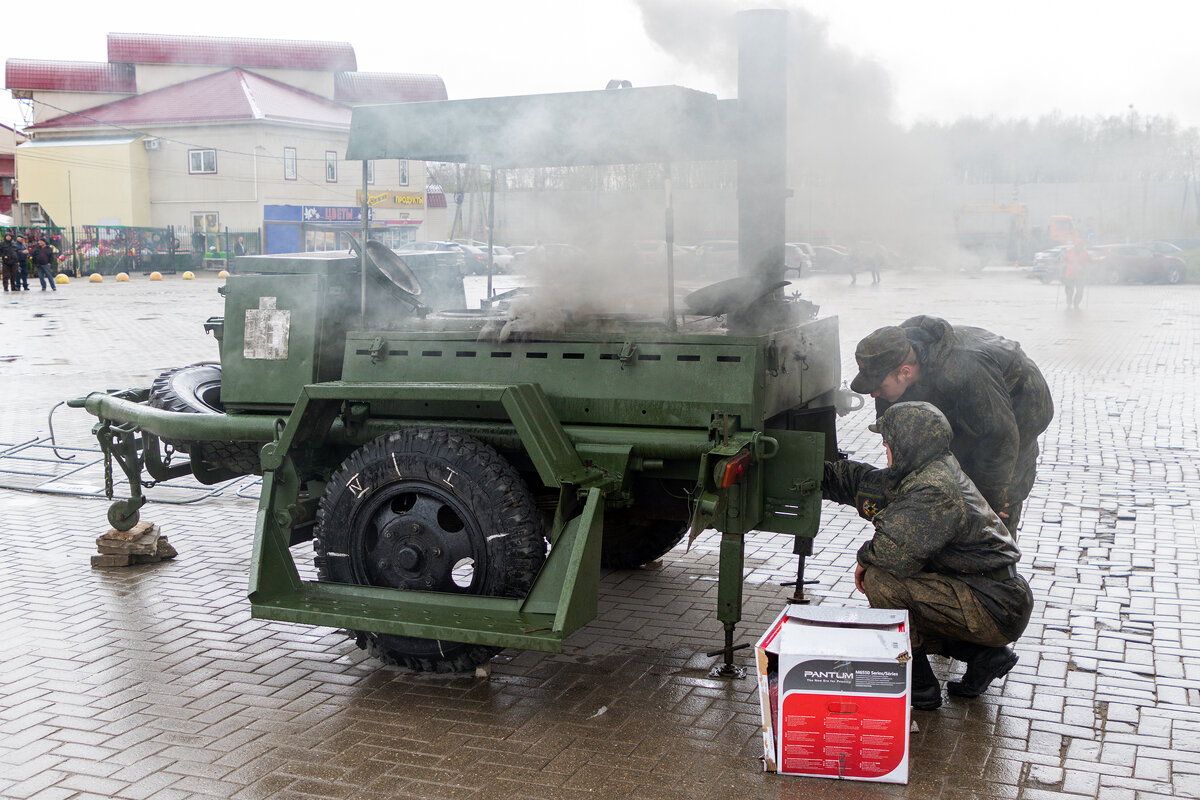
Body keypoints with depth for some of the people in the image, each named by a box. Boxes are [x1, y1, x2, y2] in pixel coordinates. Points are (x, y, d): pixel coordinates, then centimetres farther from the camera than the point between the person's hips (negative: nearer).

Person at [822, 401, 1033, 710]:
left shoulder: (934, 491, -24)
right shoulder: (925, 473, 7)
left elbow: (894, 551, -31)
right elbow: (860, 480, 20)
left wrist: (866, 557, -9)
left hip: (998, 610, -10)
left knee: (882, 581, -19)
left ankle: (919, 686, -5)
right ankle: (983, 654, 15)